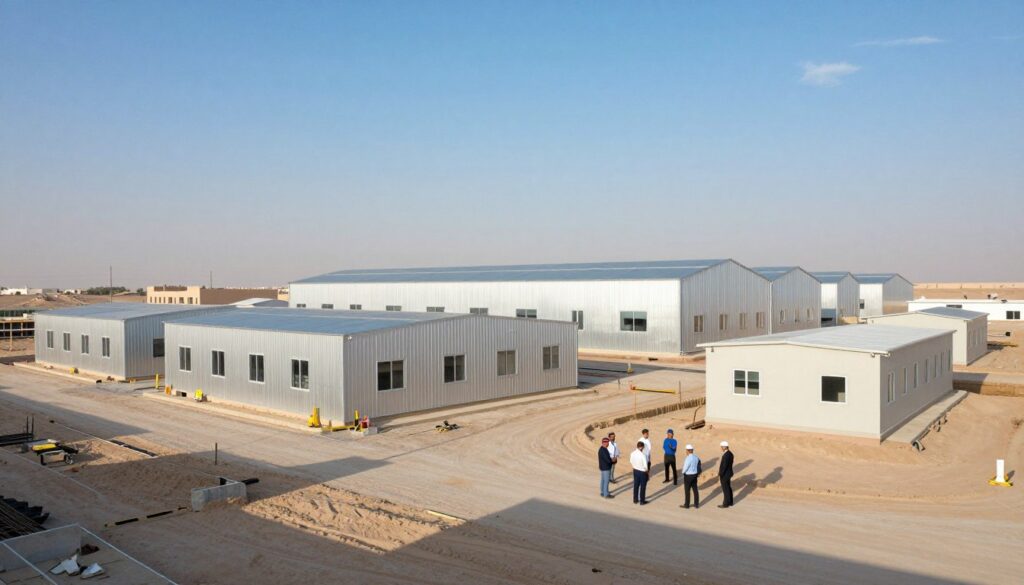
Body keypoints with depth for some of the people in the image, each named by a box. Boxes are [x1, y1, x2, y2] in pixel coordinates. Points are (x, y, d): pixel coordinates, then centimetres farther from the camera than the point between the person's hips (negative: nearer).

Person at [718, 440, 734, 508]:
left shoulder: (726, 455, -28)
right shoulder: (730, 453, 3)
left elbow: (724, 466, -27)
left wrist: (720, 475, -18)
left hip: (724, 475, -10)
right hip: (729, 473, 10)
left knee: (725, 490, 2)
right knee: (729, 488, 18)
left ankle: (726, 504, 12)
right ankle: (730, 502, 27)